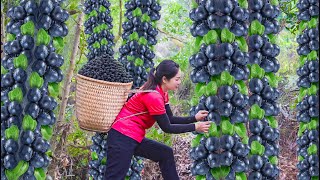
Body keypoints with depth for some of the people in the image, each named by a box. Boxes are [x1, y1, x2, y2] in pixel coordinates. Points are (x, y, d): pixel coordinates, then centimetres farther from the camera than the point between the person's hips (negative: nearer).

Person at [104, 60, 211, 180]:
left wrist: (194, 118, 2)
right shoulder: (153, 96, -22)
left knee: (166, 153, 14)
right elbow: (167, 127, -15)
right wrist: (194, 127, -11)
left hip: (135, 138, 10)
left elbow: (170, 120, 11)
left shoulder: (161, 93, 7)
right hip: (122, 138, -10)